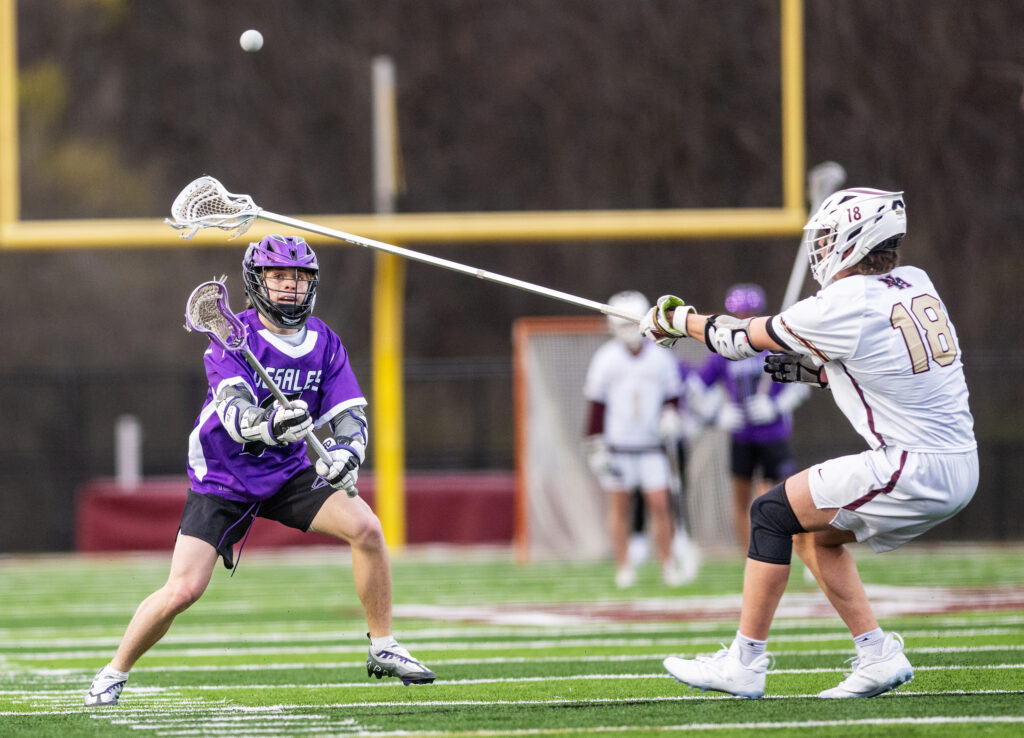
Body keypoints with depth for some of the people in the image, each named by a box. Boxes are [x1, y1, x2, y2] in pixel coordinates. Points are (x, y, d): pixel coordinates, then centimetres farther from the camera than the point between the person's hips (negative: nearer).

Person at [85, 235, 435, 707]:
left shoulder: (324, 343, -3)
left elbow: (350, 415, -8)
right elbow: (234, 411, -34)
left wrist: (345, 451, -31)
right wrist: (268, 425, -56)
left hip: (288, 472, 4)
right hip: (222, 478, -4)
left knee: (366, 528, -17)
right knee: (183, 590, -15)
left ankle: (383, 650, -2)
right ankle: (114, 674, 8)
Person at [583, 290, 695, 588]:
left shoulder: (661, 359, 0)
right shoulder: (605, 360, -4)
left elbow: (672, 397, 13)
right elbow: (596, 406, -1)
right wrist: (595, 448, -3)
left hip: (651, 444, 1)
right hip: (617, 444, -1)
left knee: (660, 504, -5)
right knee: (620, 505, 4)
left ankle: (668, 566, 3)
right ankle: (623, 568, 11)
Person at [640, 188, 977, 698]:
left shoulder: (844, 307, -13)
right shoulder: (915, 285, 9)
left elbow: (743, 338, 1)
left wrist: (674, 320, 16)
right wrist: (812, 371, 16)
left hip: (915, 473, -8)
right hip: (958, 469, 8)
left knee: (773, 513, 2)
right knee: (813, 532, 20)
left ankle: (744, 662, 4)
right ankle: (878, 655, 16)